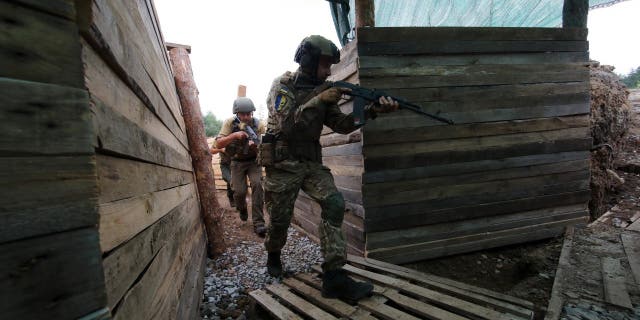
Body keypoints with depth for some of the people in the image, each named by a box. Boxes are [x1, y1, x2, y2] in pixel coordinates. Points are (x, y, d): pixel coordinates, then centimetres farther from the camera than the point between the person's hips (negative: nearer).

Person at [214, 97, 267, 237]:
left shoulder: (258, 124, -13)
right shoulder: (229, 123, -11)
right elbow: (218, 144, -15)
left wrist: (256, 145, -37)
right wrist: (234, 135, -31)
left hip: (254, 161, 0)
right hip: (237, 162, 1)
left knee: (257, 185, -21)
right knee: (239, 192, -10)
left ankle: (258, 222, -15)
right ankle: (242, 208, 27)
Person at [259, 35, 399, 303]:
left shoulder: (321, 89, 8)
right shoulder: (283, 86, -7)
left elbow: (341, 124, 0)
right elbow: (286, 123, -22)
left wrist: (372, 110, -14)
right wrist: (318, 101, -26)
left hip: (311, 162, 5)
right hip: (282, 163, -4)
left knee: (334, 203, -16)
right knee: (279, 220, 5)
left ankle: (334, 277, -11)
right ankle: (273, 256, 39)